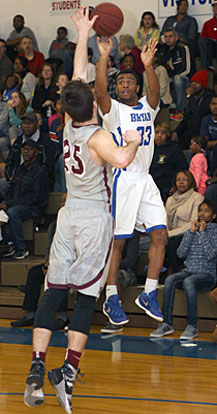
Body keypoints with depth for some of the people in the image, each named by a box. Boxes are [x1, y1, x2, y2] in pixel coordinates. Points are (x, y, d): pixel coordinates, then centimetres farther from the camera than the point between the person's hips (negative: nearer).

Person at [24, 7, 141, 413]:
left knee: (54, 291, 4)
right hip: (95, 218, -5)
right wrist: (132, 141, -13)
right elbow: (121, 159, -35)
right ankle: (68, 372, -9)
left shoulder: (70, 124, 3)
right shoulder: (97, 136, -14)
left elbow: (78, 75, 14)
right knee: (85, 295, -3)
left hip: (70, 212, 5)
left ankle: (37, 369, -3)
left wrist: (83, 35, 21)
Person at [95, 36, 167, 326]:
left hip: (145, 180, 5)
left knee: (160, 236, 0)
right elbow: (99, 92, -23)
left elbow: (155, 92, -12)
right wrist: (104, 57, -34)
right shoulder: (113, 109, -1)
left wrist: (149, 65, -31)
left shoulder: (147, 107, 11)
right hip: (121, 180, -5)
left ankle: (148, 295, 10)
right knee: (116, 241, -2)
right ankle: (111, 299, 7)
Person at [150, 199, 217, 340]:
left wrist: (203, 232, -8)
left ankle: (192, 326, -31)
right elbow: (181, 253, 4)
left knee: (188, 282, -36)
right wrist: (191, 232, -2)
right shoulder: (191, 230, 15)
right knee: (170, 280, -27)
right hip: (188, 271, 5)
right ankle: (167, 323, -25)